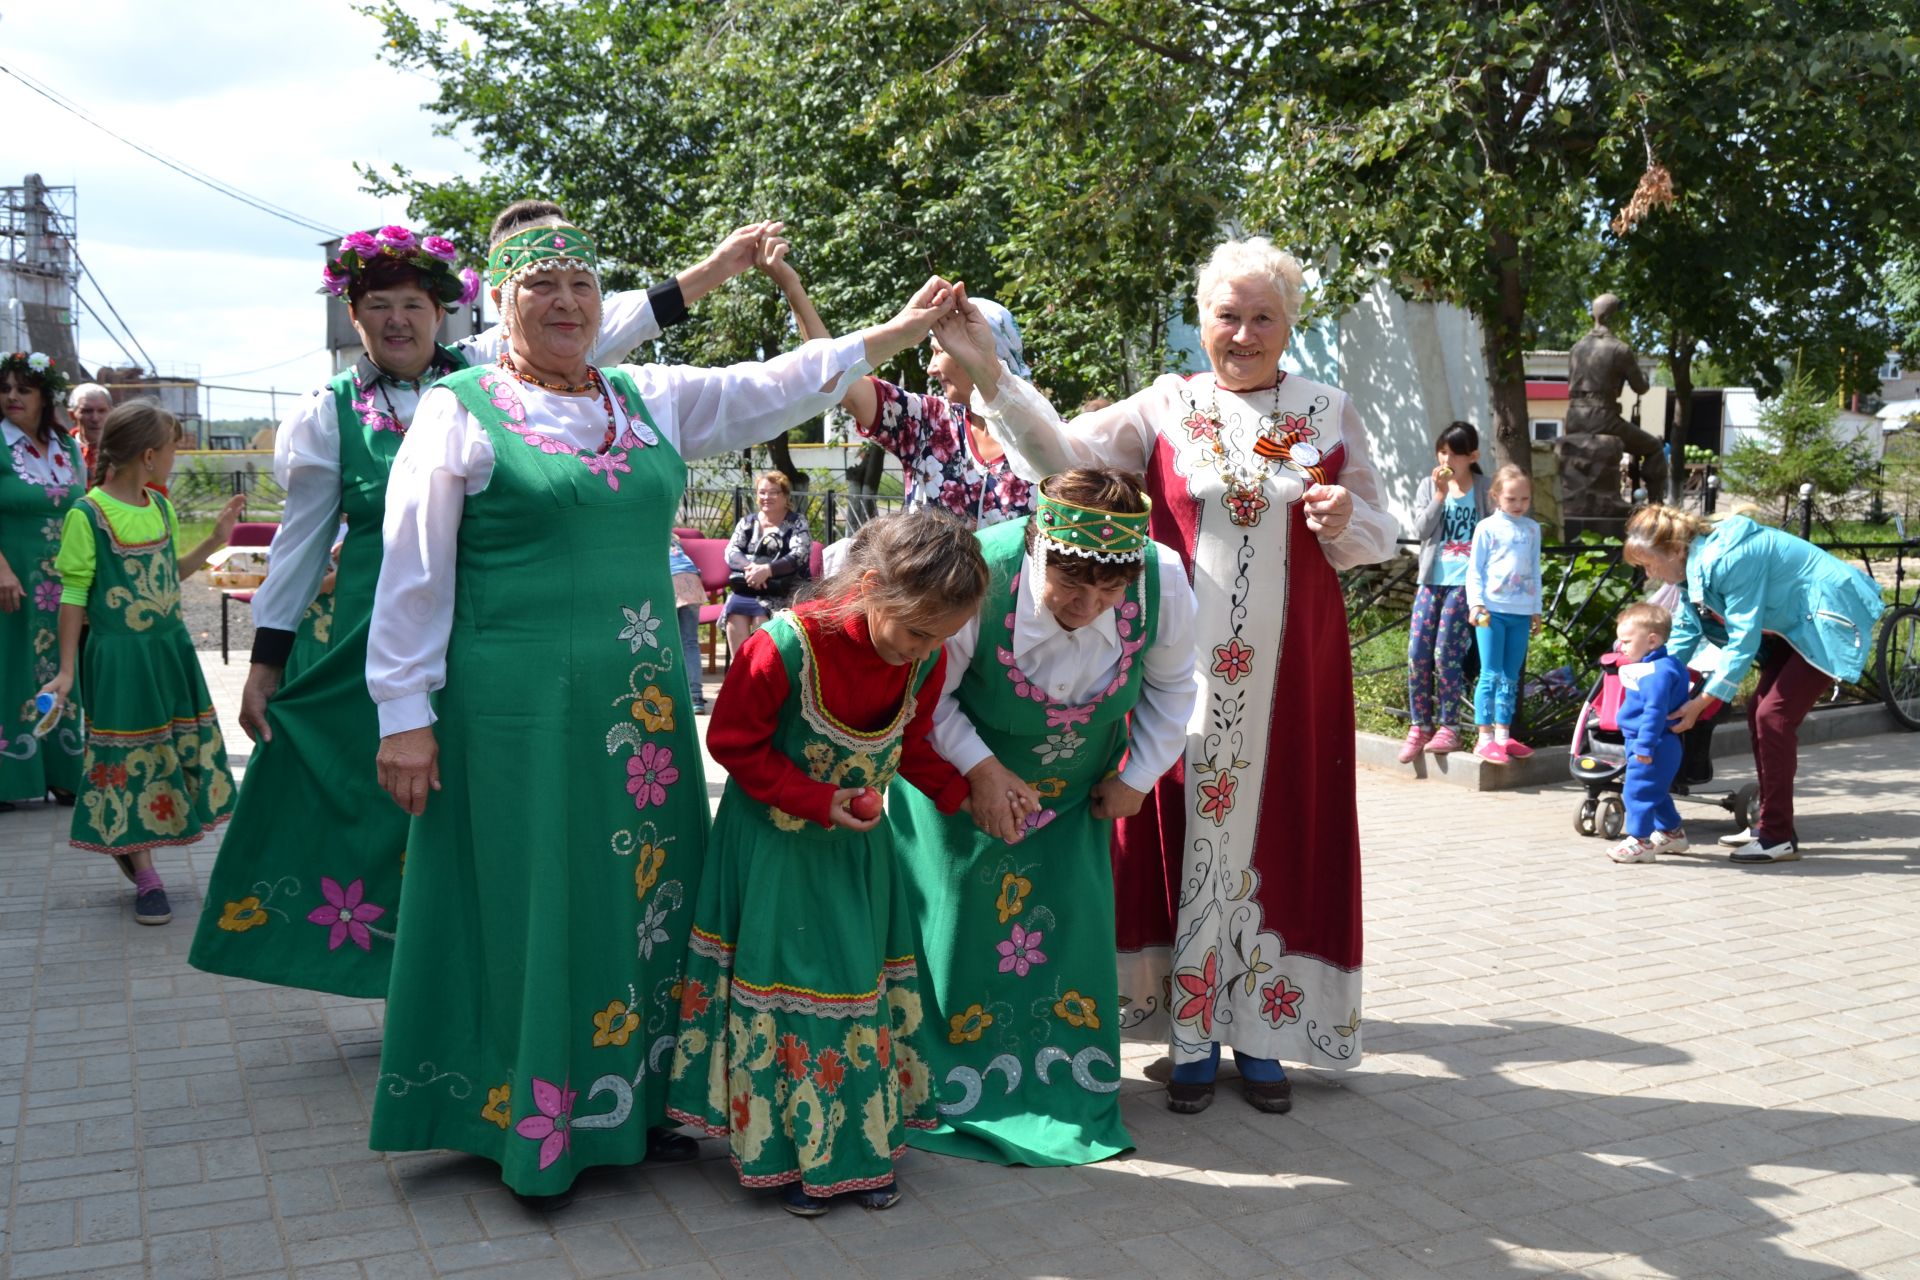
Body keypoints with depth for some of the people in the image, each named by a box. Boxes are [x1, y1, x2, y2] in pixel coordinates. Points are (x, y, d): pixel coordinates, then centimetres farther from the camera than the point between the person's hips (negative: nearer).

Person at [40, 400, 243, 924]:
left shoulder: (160, 508, 6)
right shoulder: (88, 515, -14)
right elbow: (74, 595, -11)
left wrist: (215, 540, 11)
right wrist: (66, 671, -11)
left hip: (170, 647, 7)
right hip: (119, 657, -7)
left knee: (182, 753, 11)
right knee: (132, 762, 1)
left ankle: (131, 848, 29)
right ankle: (146, 876, 10)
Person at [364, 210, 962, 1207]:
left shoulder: (652, 400, 12)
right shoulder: (460, 410, -2)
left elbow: (778, 385, 17)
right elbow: (412, 574, -3)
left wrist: (899, 330, 14)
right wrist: (404, 714, -7)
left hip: (644, 702, 5)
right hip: (515, 708, -5)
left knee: (644, 896, 11)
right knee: (531, 909, 2)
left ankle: (639, 1100, 26)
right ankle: (532, 1121, 17)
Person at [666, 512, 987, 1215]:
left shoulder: (925, 659, -13)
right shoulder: (783, 648, -29)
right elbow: (733, 743, -17)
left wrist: (959, 791, -9)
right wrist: (819, 802, -22)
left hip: (857, 842, 5)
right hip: (776, 846, -4)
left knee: (864, 983, 10)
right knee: (784, 984, 4)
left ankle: (863, 1144, 26)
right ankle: (791, 1152, 21)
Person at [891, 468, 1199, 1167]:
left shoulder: (1164, 582, -26)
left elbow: (1172, 686, -3)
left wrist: (1137, 775, -3)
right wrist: (980, 771, -26)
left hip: (1074, 794, 3)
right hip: (962, 782, -3)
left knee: (1072, 923, 4)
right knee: (958, 922, 0)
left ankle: (1068, 1085, 24)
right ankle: (956, 1086, 20)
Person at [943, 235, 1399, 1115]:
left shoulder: (1330, 413, 6)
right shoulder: (1166, 407, 1)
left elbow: (1379, 538, 11)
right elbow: (1062, 453, -12)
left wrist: (1345, 520, -12)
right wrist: (987, 372, -23)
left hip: (1291, 671, 1)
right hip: (1187, 669, -1)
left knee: (1277, 837, 7)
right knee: (1186, 833, 4)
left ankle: (1262, 1036, 22)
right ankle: (1193, 1037, 19)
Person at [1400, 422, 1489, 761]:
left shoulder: (1483, 489, 2)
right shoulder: (1428, 486, 10)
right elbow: (1422, 529, -2)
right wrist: (1440, 493, -10)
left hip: (1464, 582, -3)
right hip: (1431, 579, 3)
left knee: (1446, 654, -7)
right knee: (1417, 653, -1)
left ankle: (1447, 728, 4)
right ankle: (1419, 726, 9)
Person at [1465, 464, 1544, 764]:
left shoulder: (1532, 529, 11)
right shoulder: (1487, 528, -2)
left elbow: (1535, 571, 17)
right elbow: (1474, 571, -2)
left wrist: (1536, 610, 16)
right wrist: (1475, 603, -14)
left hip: (1521, 612, 5)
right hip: (1491, 611, -4)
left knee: (1511, 677, 8)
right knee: (1491, 675, -5)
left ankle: (1503, 735, 16)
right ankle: (1485, 739, -2)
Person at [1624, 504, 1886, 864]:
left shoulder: (1728, 559, -29)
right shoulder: (1695, 562, -1)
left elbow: (1743, 639, -27)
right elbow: (1685, 628, 7)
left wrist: (1700, 702, -24)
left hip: (1830, 619, -10)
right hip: (1794, 624, 10)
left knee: (1774, 716, -14)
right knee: (1759, 713, 7)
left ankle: (1778, 837, -9)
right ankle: (1769, 824, 16)